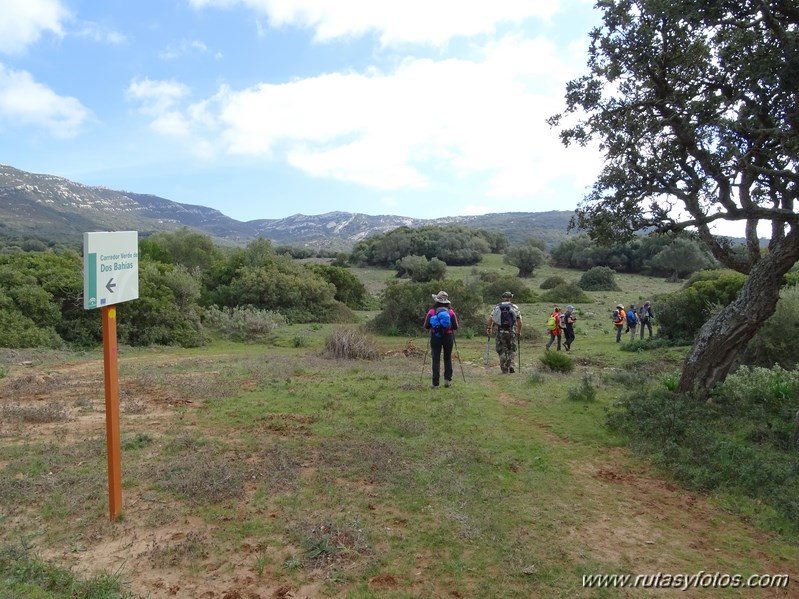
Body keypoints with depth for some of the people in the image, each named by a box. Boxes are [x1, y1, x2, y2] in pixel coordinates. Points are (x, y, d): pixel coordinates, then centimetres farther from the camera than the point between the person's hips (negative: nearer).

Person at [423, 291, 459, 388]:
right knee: (447, 358, 17)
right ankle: (447, 380, 15)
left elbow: (426, 326, -6)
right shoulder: (451, 312, -2)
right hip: (448, 337, 1)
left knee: (436, 359, 3)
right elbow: (455, 327, -2)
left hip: (435, 337, -1)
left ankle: (435, 383, 0)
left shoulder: (431, 312, -4)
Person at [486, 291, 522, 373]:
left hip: (499, 332, 0)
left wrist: (489, 328, 9)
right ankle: (510, 365, 2)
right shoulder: (515, 307, 4)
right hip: (511, 332, 0)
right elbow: (519, 321, -3)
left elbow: (490, 318, -3)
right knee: (511, 350, 16)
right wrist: (519, 332, 6)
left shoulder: (496, 307, 6)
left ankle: (504, 369, 6)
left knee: (501, 351, 7)